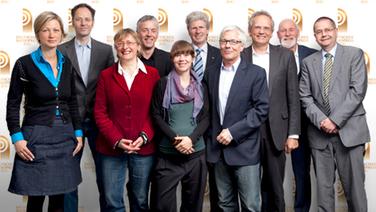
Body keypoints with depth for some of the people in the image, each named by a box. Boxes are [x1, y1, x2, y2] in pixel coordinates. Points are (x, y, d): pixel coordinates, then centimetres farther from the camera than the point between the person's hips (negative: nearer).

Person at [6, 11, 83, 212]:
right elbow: (12, 104, -4)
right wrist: (17, 138, -11)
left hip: (65, 136, 4)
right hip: (36, 136, -4)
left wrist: (78, 133, 7)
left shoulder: (67, 64, 7)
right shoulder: (24, 64, -6)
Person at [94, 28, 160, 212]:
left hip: (144, 148, 0)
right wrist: (116, 140, -11)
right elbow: (100, 112, 0)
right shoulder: (106, 75, 4)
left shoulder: (152, 74, 3)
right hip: (111, 148, 0)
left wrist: (144, 137, -12)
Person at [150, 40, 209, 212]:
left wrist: (191, 139, -13)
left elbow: (205, 117, 3)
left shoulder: (200, 86, 7)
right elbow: (157, 115, -3)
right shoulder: (163, 84, 0)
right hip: (167, 153, -2)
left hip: (195, 152, 2)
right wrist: (174, 139, -14)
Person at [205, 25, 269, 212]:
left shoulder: (256, 73, -3)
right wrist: (212, 136, 2)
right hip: (218, 149, 4)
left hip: (244, 149, -4)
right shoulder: (211, 74, 11)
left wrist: (233, 132, -15)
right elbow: (208, 108, 14)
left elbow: (261, 109, -10)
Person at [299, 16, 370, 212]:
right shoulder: (308, 62, 13)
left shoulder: (354, 54, 4)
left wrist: (336, 120, -13)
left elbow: (358, 91, -6)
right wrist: (321, 120, -11)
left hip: (349, 130, -2)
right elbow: (305, 97, 5)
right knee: (323, 187, 7)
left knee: (354, 186, 1)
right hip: (319, 132, 3)